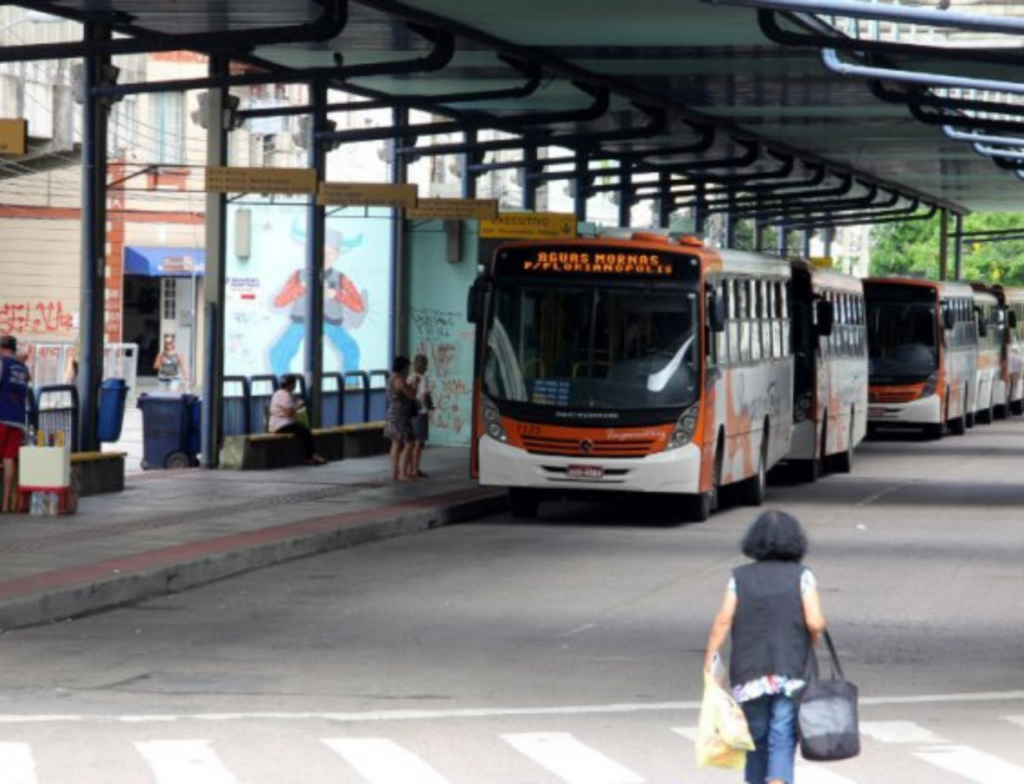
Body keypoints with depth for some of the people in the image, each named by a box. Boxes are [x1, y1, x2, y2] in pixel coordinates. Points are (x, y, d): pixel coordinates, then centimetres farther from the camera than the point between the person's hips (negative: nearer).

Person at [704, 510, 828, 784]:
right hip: (791, 674, -2)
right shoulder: (801, 576, -1)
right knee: (782, 742, -4)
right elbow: (815, 623, -9)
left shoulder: (740, 578, 4)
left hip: (749, 676, 2)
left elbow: (723, 621, -5)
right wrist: (811, 643, 11)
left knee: (757, 739, 16)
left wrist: (710, 659, -2)